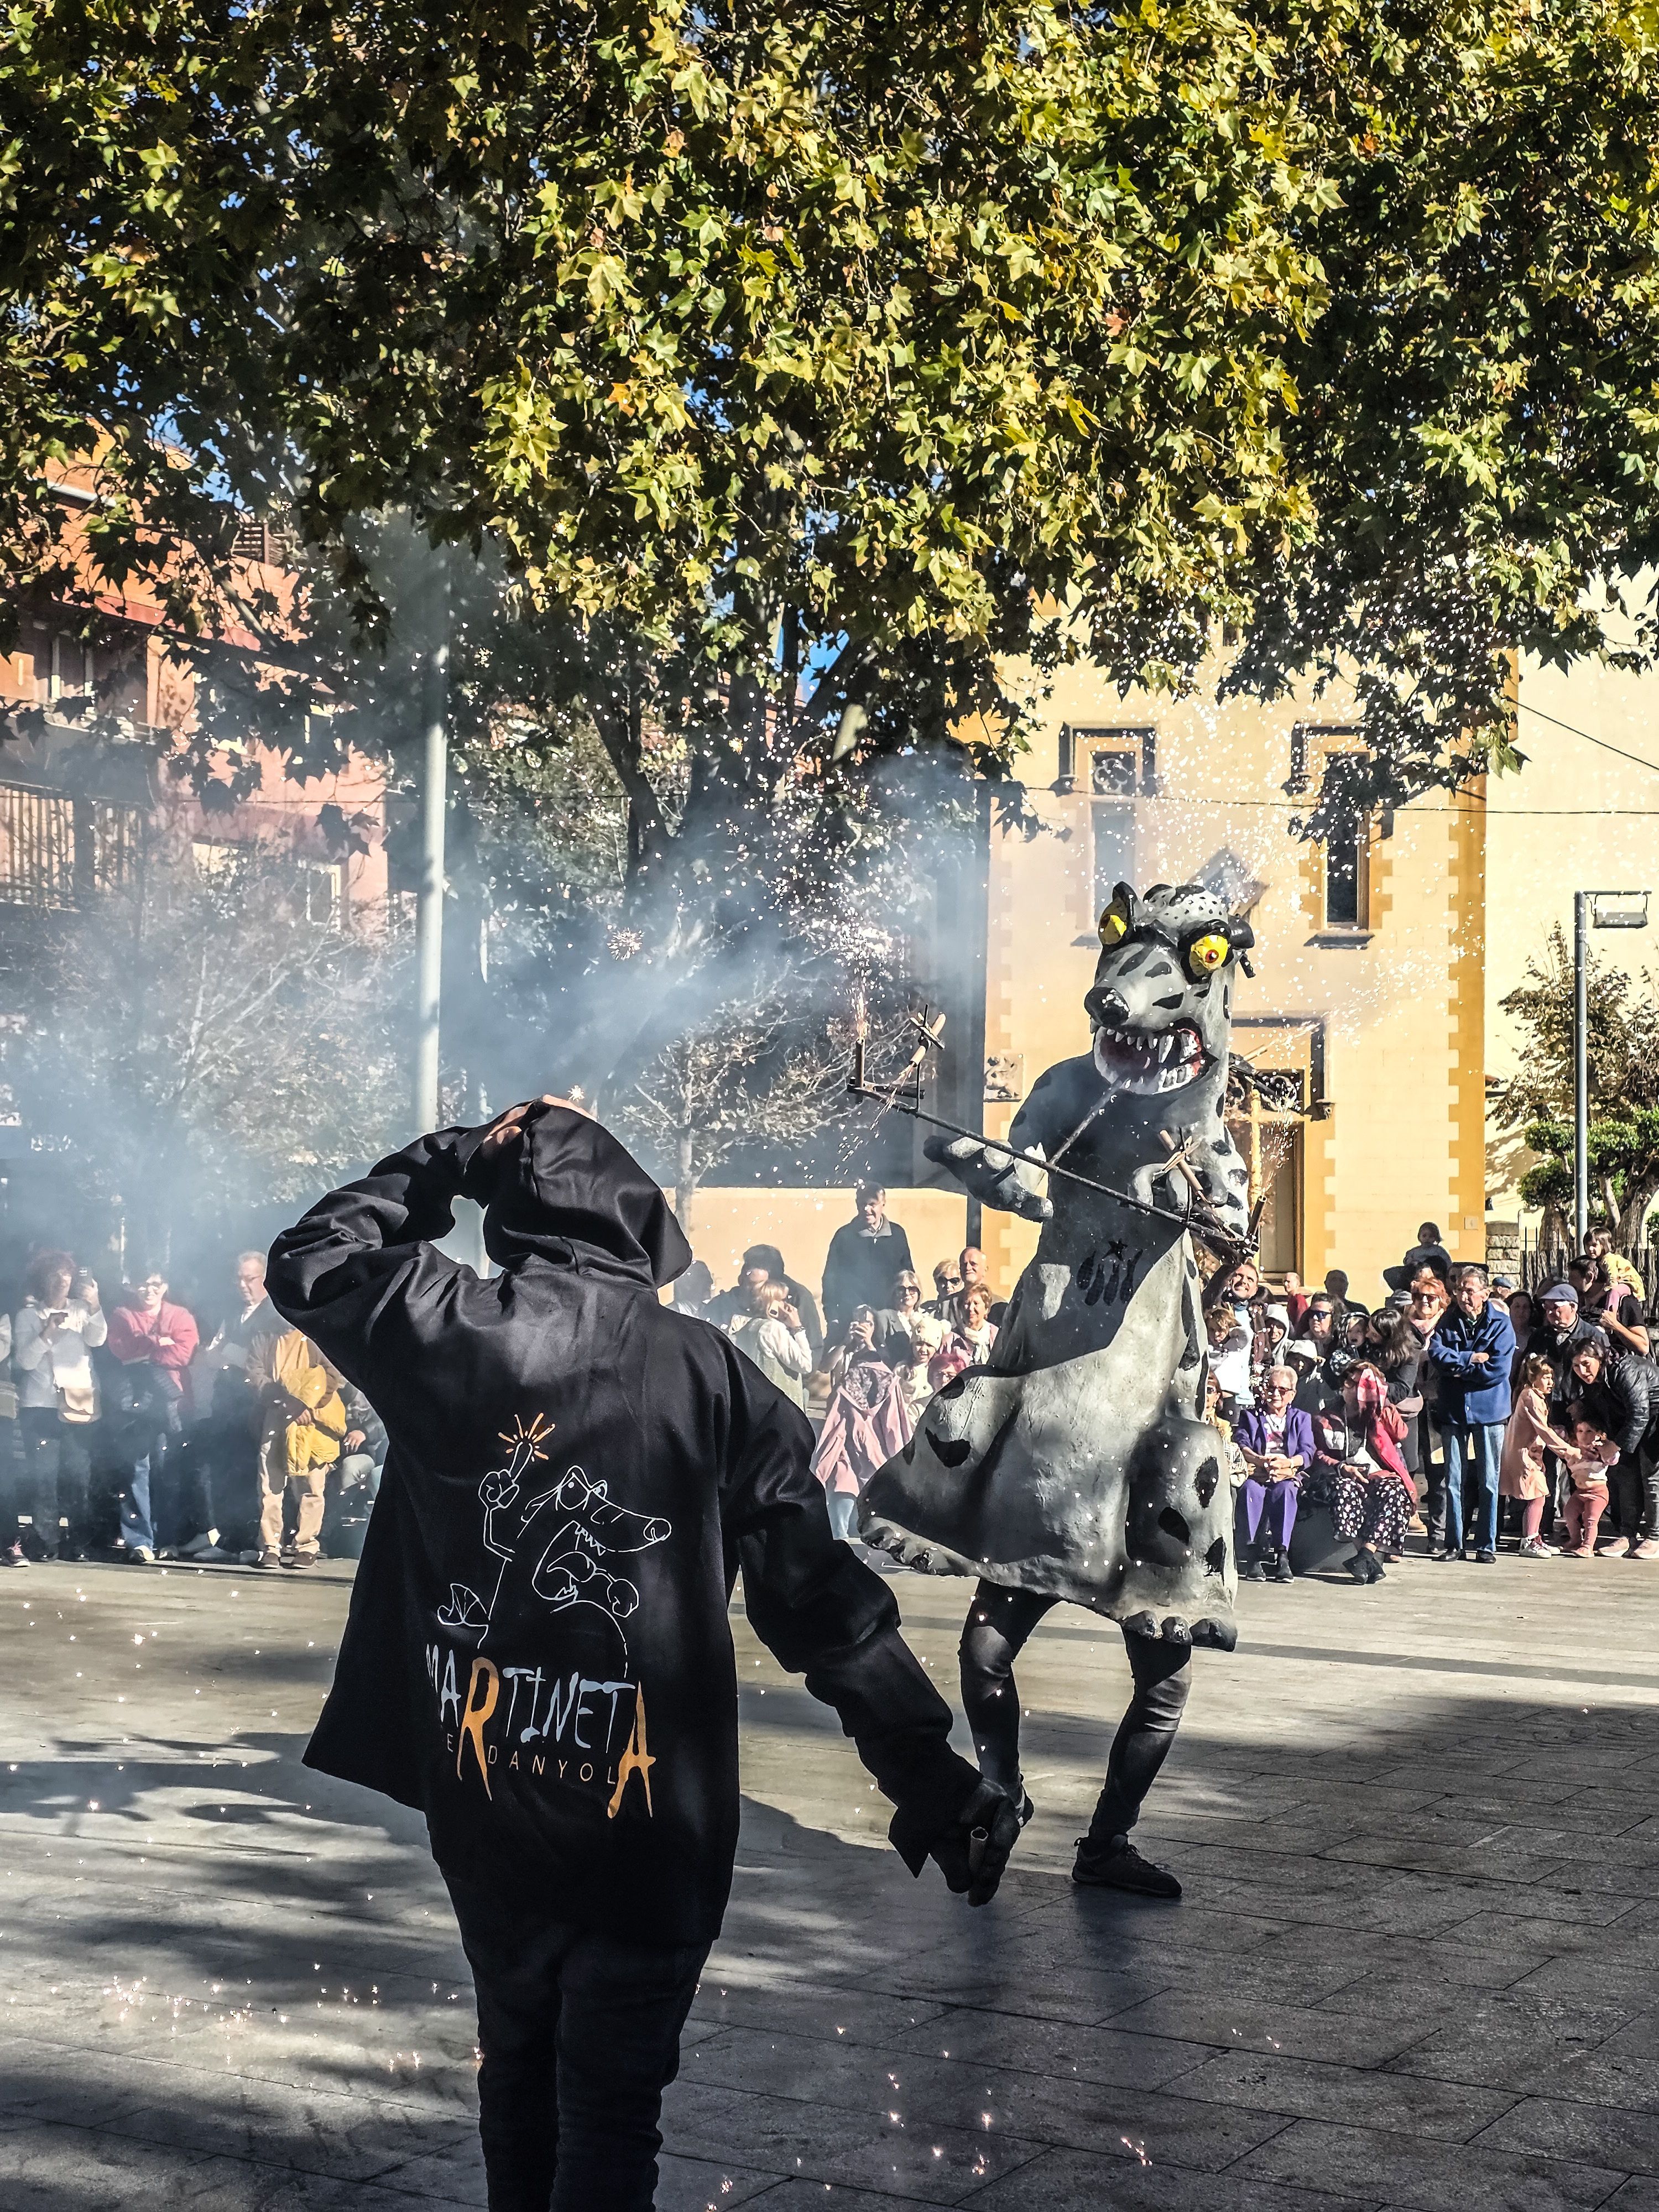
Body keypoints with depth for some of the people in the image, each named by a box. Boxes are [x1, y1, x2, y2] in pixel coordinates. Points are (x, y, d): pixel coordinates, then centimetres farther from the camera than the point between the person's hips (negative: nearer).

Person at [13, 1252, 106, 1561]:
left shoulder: (81, 1310, 12)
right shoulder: (28, 1316, 8)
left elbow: (97, 1339, -6)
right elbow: (25, 1361, 0)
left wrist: (94, 1306, -21)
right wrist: (47, 1334, -14)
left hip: (79, 1405, 1)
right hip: (40, 1407, -1)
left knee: (78, 1476, -4)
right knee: (43, 1477, -8)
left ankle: (77, 1543, 0)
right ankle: (48, 1543, -4)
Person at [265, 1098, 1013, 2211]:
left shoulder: (450, 1332, -6)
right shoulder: (713, 1376, -8)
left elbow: (310, 1262, 14)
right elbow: (821, 1600, -9)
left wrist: (442, 1165, 16)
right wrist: (936, 1781, -5)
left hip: (485, 1798, 3)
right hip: (650, 1825, -3)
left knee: (518, 2066, 24)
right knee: (611, 2117, 5)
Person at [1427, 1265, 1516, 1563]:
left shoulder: (1501, 1324, -3)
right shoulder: (1447, 1322, 6)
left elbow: (1499, 1368, -14)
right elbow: (1437, 1355, -9)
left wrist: (1458, 1368, -9)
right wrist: (1472, 1359, -15)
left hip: (1489, 1411, -2)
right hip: (1453, 1412, 2)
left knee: (1488, 1483, 3)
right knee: (1453, 1481, 4)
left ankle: (1486, 1545, 10)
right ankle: (1453, 1544, 10)